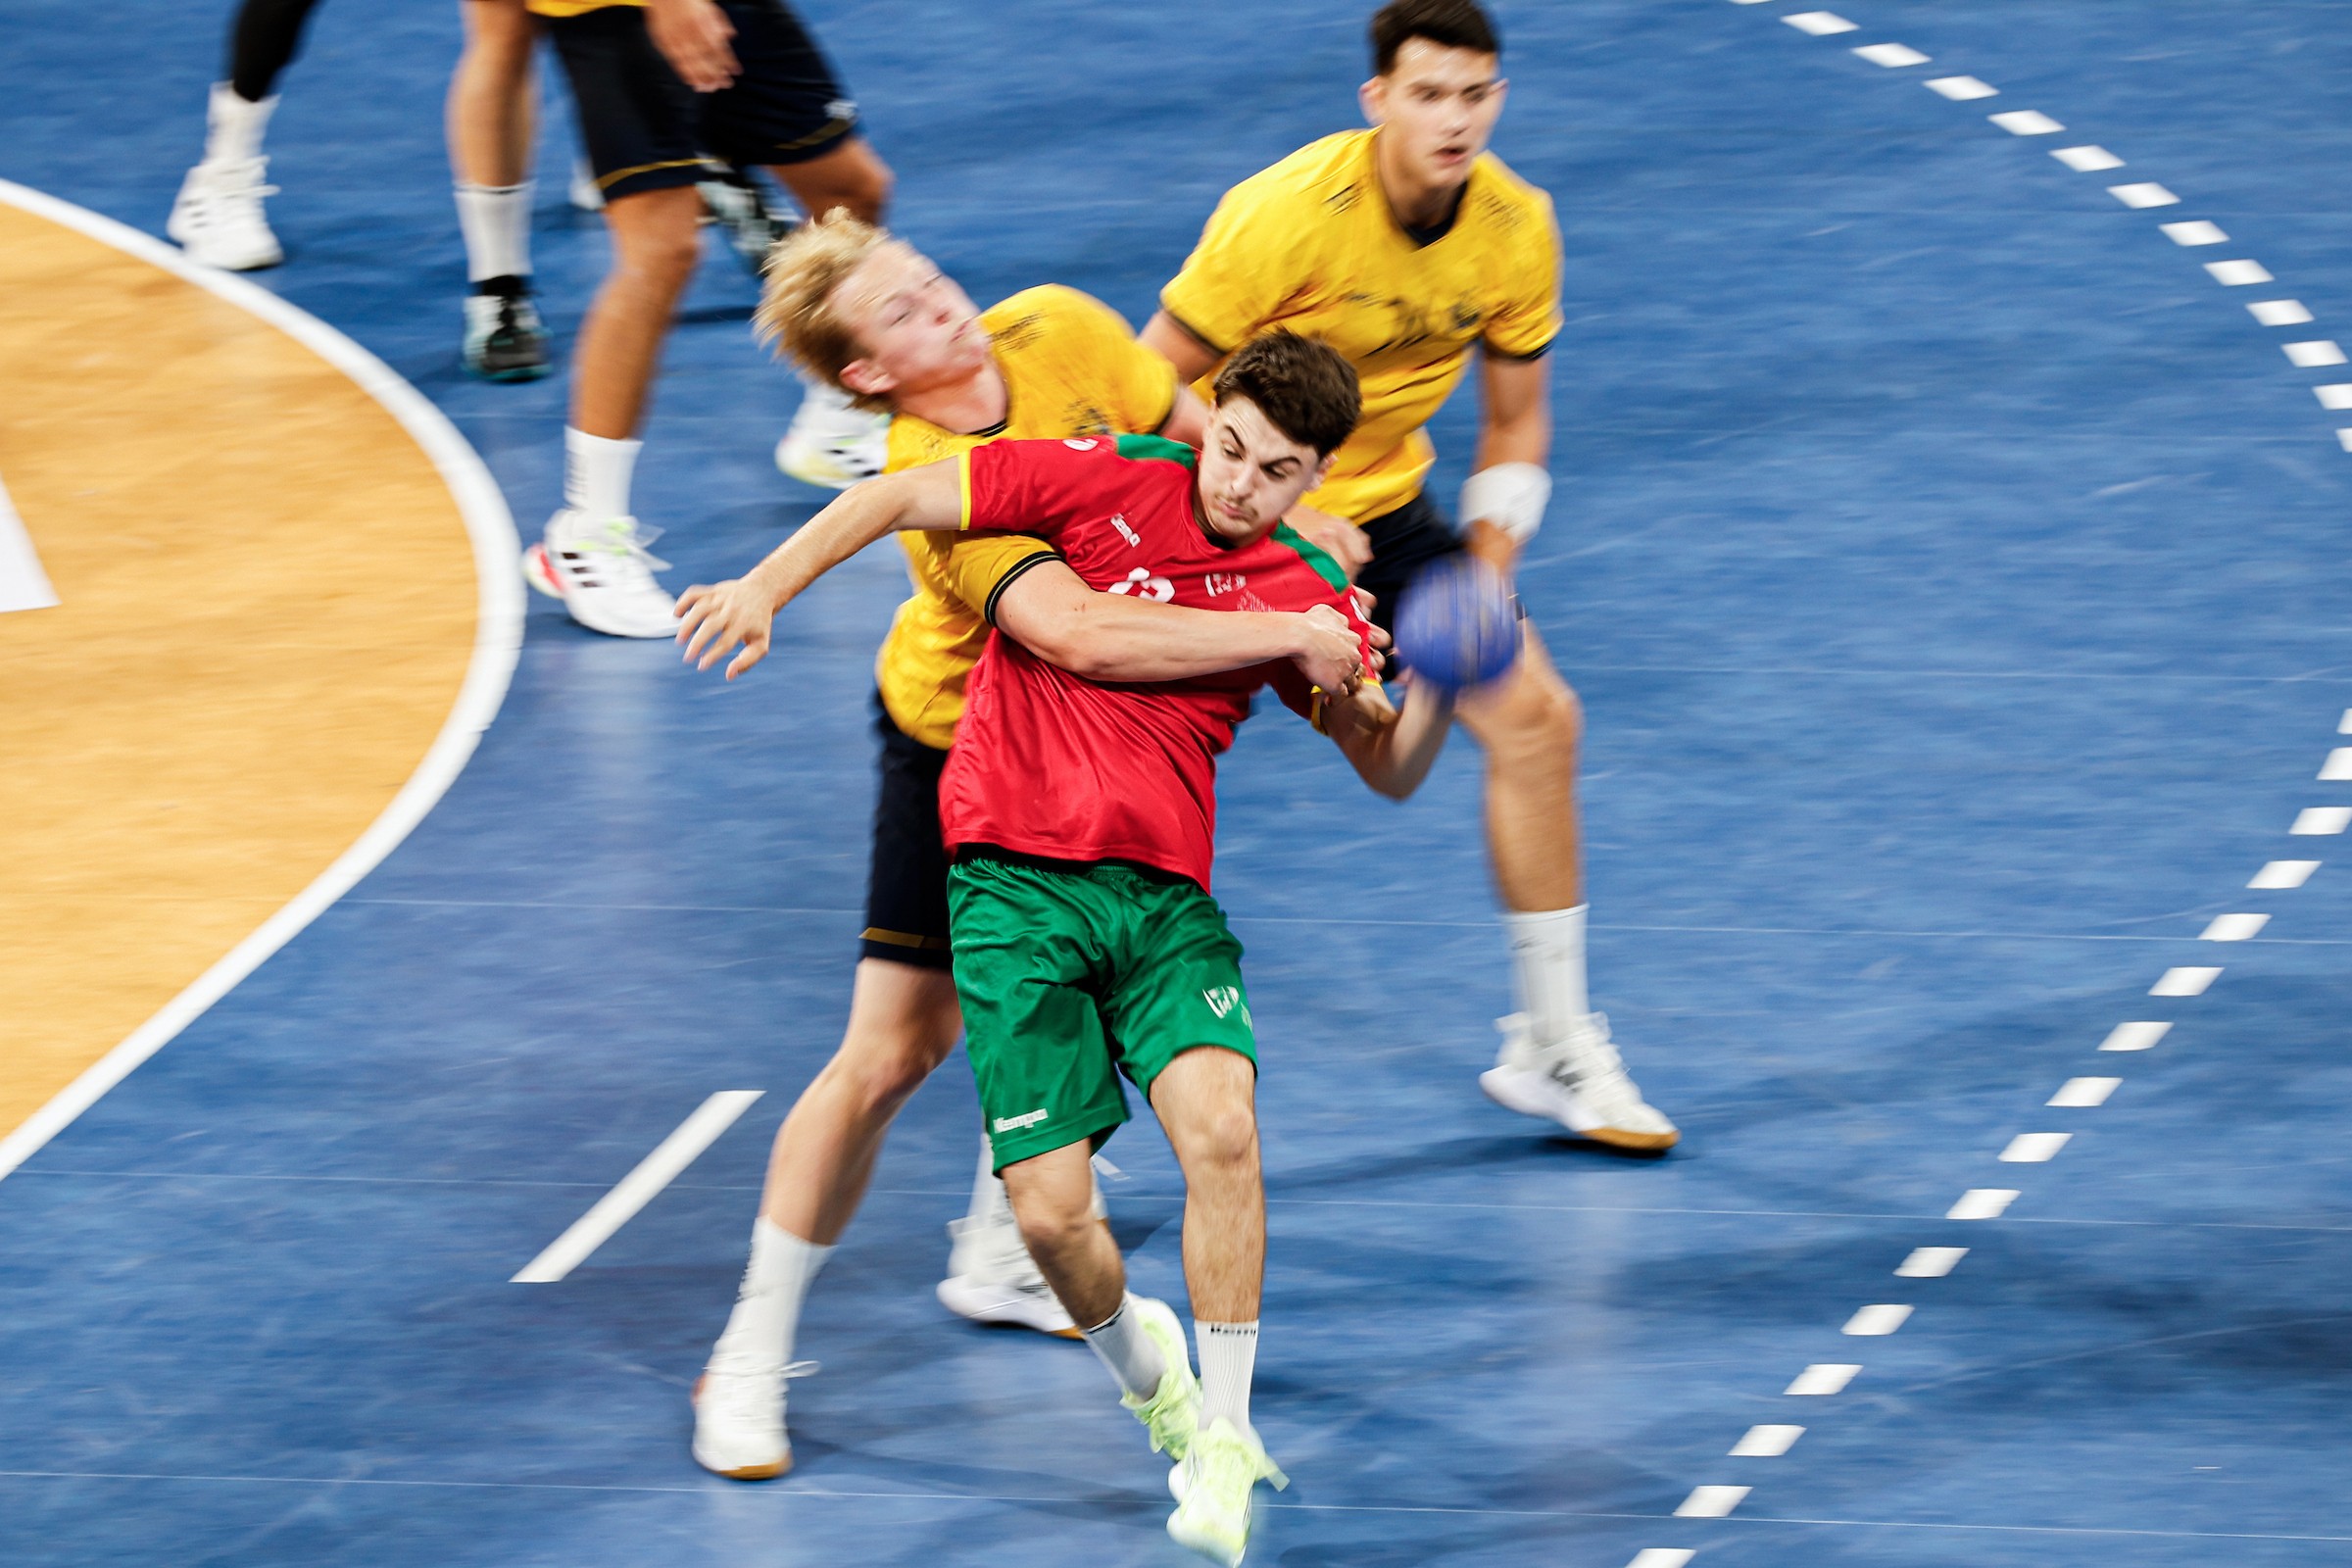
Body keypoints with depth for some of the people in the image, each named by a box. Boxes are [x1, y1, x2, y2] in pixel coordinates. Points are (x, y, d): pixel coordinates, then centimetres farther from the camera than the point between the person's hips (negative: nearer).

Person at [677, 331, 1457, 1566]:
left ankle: (1223, 1437, -11)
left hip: (1163, 897, 2)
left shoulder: (1302, 592, 7)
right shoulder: (1106, 483, -1)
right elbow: (898, 497, 2)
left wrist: (1438, 689, -13)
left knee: (1220, 1127, -26)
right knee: (1050, 1212, -9)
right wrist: (765, 586, -10)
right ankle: (1141, 1365, 26)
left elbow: (1390, 770, 8)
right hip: (1012, 883, -2)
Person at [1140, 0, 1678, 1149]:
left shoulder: (1516, 228, -9)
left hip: (1384, 507, 5)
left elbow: (1514, 421, 4)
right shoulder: (1287, 214, -26)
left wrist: (1489, 567, -11)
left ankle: (1551, 1048, 10)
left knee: (1534, 716, -3)